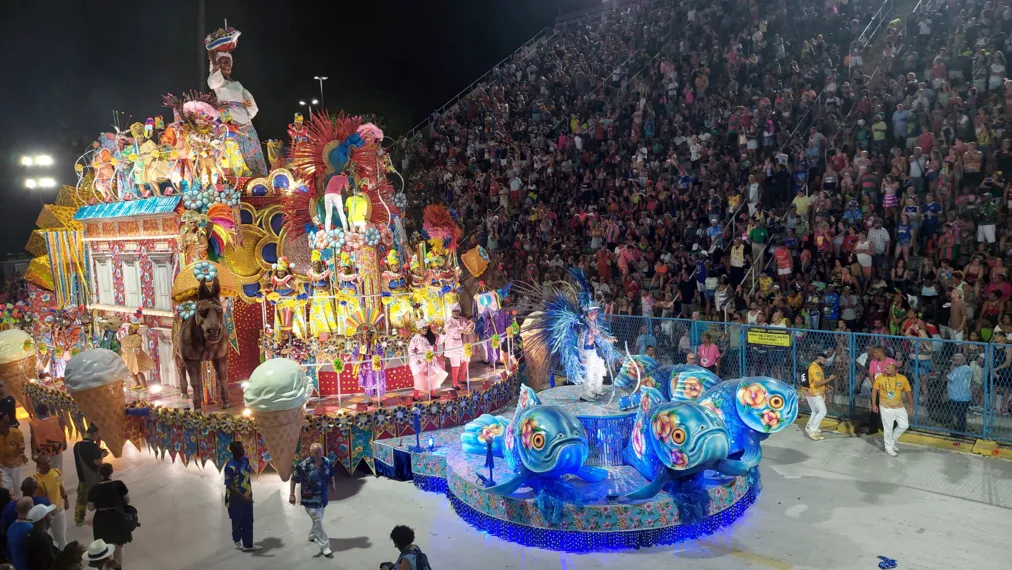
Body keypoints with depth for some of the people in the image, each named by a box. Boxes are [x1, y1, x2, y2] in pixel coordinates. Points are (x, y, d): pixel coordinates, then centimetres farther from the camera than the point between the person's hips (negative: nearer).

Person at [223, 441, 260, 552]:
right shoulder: (230, 466, -27)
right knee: (238, 521, 14)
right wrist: (243, 497, -33)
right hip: (236, 499, -6)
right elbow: (229, 486, -28)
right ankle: (237, 540, 40)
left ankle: (248, 544, 23)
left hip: (247, 497, 6)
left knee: (248, 522, 12)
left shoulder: (245, 460, -4)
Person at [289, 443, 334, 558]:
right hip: (310, 499, -6)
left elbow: (331, 475, 13)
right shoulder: (304, 465, -22)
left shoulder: (327, 462, -6)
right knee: (318, 523, -5)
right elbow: (294, 479, -13)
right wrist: (292, 494, -14)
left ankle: (312, 536, 48)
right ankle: (325, 547, 2)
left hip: (323, 498, 6)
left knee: (318, 521, 23)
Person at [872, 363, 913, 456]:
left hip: (899, 407, 3)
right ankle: (889, 447, 20)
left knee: (904, 425, 6)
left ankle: (892, 440, 30)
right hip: (886, 408, -3)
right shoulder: (880, 378, -12)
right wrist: (874, 404, -7)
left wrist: (911, 406, 2)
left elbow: (908, 392, 0)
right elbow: (874, 390, -4)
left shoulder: (902, 378, -8)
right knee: (888, 428, 2)